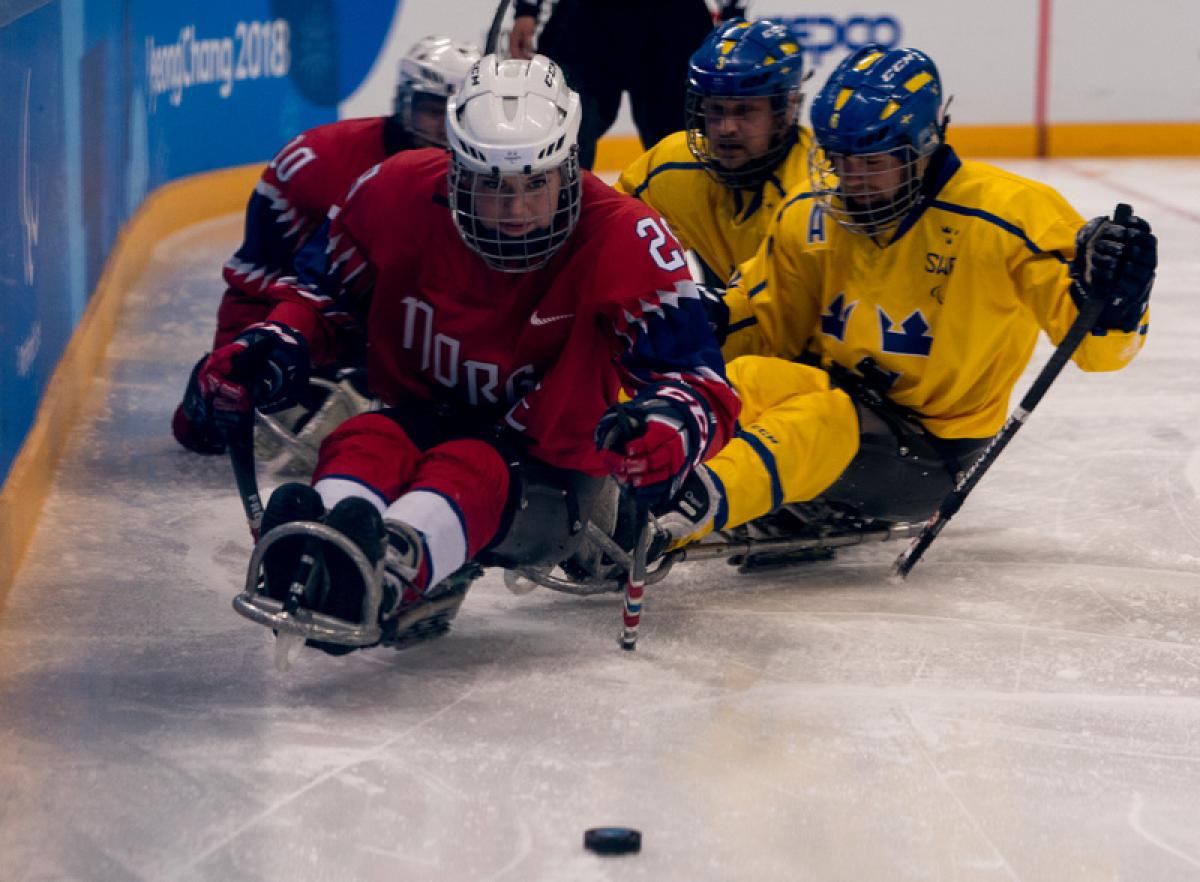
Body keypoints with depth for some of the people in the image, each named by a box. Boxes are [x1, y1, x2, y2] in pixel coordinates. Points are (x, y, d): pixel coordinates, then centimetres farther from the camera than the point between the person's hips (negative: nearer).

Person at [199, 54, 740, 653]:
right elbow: (325, 288, 8)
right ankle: (318, 563, -66)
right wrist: (277, 346, -13)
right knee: (366, 444, -32)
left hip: (549, 458, -3)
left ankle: (399, 569, -71)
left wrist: (669, 426, -46)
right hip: (422, 417, 3)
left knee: (472, 469, -37)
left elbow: (694, 371, -22)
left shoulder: (621, 240, -18)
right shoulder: (399, 196, -11)